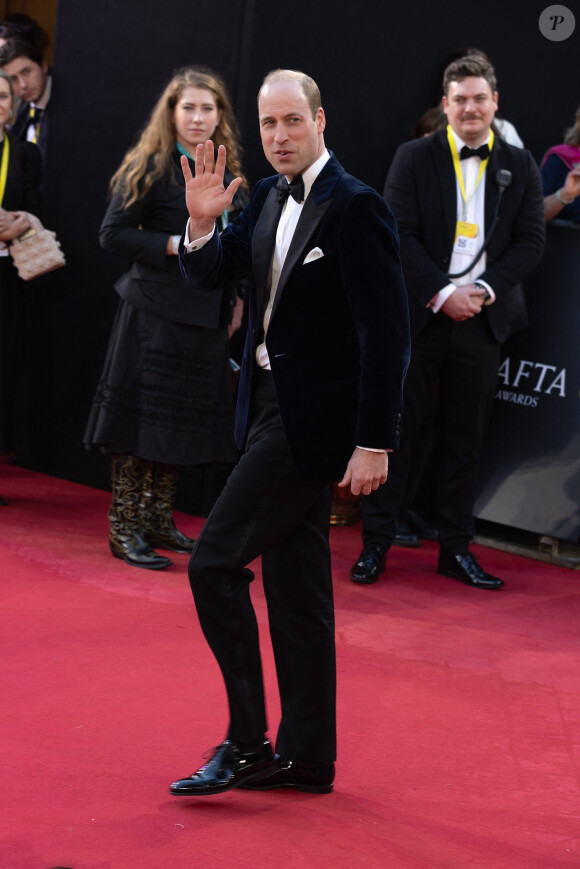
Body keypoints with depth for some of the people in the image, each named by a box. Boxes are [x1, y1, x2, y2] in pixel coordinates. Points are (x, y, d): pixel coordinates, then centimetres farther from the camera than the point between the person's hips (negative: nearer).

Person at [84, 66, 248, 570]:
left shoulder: (226, 171, 12)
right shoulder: (152, 168, -7)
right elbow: (113, 234, -10)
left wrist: (237, 295, 9)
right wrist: (175, 245, -18)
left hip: (207, 317, 7)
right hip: (156, 314, -7)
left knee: (183, 422, 11)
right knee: (141, 418, -4)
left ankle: (159, 522, 21)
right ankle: (125, 529, 2)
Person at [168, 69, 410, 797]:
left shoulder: (354, 208, -16)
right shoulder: (269, 197, 9)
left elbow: (386, 334, -18)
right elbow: (208, 275, 14)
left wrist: (374, 443, -20)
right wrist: (201, 224, -8)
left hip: (313, 418, -9)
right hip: (274, 408, 9)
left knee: (214, 561, -11)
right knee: (294, 586, 12)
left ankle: (245, 743, -5)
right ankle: (306, 756, 20)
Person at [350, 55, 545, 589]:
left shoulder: (520, 166, 8)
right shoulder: (414, 159, 1)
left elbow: (531, 242, 4)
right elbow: (400, 236, -5)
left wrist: (485, 290, -10)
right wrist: (443, 294, -14)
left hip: (481, 321, 2)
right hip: (419, 317, -2)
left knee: (465, 439, 8)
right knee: (397, 430, 1)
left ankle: (456, 549, 15)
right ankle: (375, 543, 8)